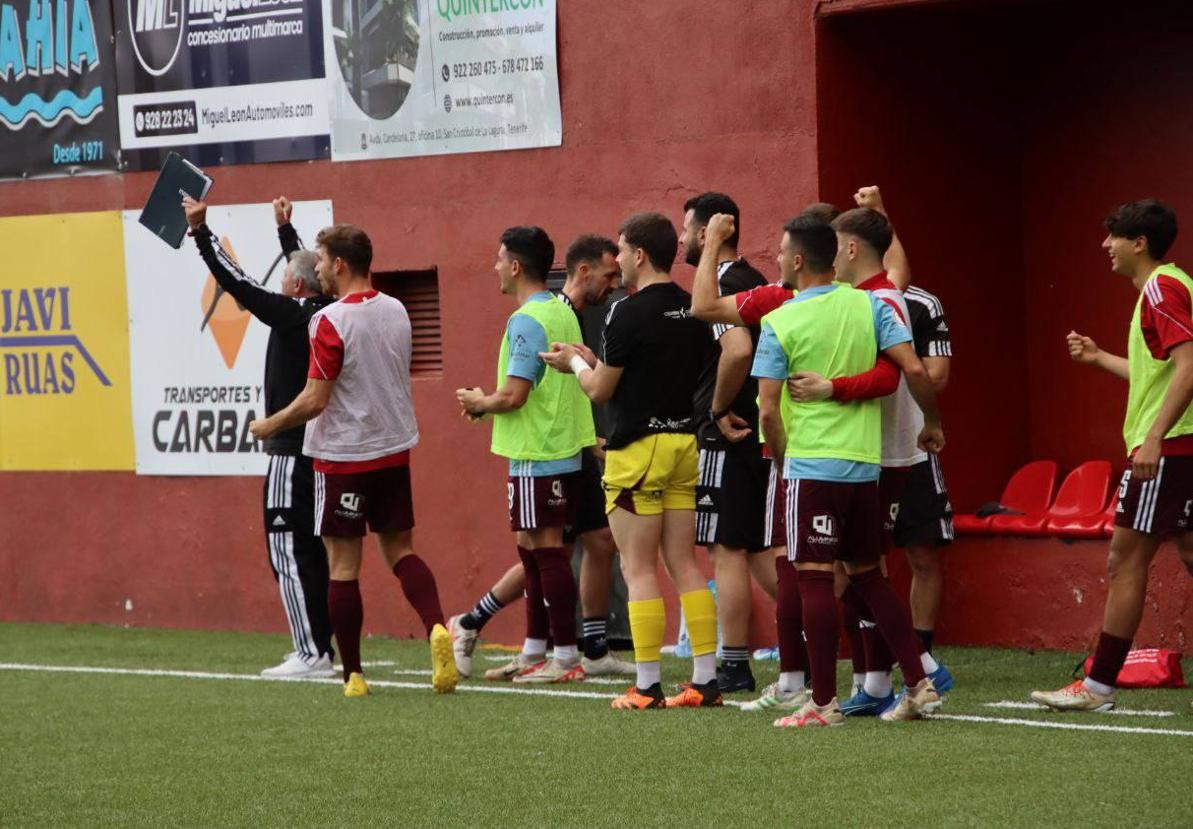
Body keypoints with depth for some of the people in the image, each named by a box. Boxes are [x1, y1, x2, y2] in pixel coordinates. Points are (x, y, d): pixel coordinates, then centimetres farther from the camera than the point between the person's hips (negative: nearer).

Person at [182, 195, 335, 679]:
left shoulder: (293, 316, -15)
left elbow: (236, 282, -15)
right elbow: (304, 264, 26)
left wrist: (201, 231, -11)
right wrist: (285, 228, 38)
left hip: (292, 454, -9)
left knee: (288, 553, -6)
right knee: (314, 553, 12)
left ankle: (312, 654, -8)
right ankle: (321, 648, 14)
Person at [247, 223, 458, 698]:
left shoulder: (332, 321, -17)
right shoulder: (396, 312, 5)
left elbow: (314, 400, -17)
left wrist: (269, 426, -4)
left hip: (344, 458, -6)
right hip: (394, 450, 6)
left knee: (344, 566, 2)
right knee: (401, 551, 13)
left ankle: (353, 674, 4)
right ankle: (436, 627, -12)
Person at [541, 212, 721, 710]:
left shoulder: (630, 313, -13)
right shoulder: (692, 311, 9)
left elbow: (600, 389, -10)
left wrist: (576, 364, 12)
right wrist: (593, 359, 22)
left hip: (638, 449, -7)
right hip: (684, 442, 7)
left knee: (639, 570, -2)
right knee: (685, 566, 9)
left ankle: (647, 687, -2)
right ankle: (705, 680, 6)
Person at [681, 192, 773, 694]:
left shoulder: (720, 287, -15)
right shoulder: (756, 283, 15)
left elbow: (738, 351, -32)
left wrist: (718, 409, -18)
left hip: (725, 438, -9)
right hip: (759, 433, 9)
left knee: (727, 550, -4)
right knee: (758, 549, 14)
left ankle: (733, 667, -1)